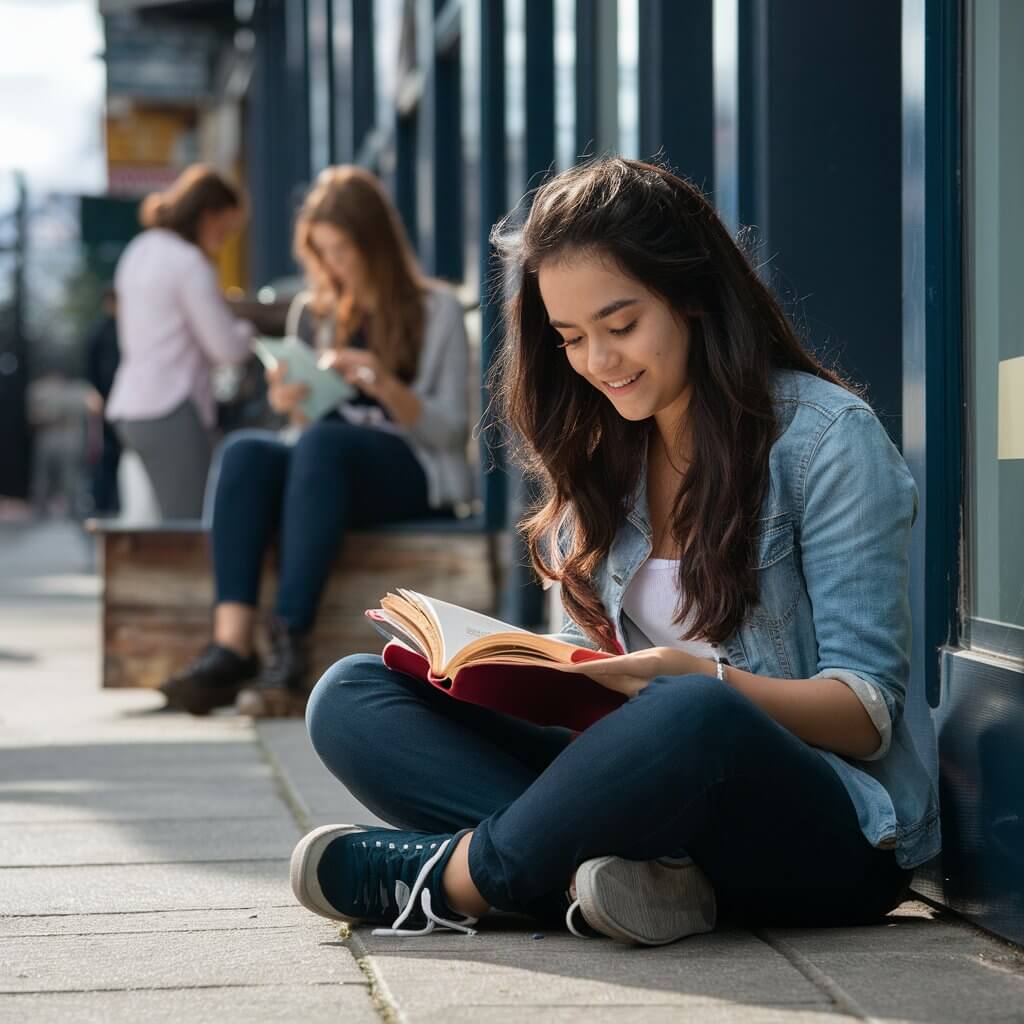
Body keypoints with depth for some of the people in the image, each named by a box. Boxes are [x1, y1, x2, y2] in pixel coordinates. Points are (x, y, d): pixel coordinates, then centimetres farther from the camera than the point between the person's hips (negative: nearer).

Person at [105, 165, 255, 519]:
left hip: (133, 406, 9)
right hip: (173, 410, -9)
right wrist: (247, 329, 10)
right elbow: (228, 347, -12)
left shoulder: (138, 252, 15)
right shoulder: (189, 263, -11)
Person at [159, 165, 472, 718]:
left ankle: (289, 648, -46)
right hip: (332, 470, 5)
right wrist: (295, 405, -4)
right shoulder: (322, 314, 20)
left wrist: (387, 388, -18)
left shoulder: (436, 310, 6)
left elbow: (451, 431, -1)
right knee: (245, 451, -28)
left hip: (416, 477, -4)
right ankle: (231, 646, -45)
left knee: (322, 443, -37)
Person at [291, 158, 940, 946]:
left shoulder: (826, 438, -5)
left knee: (692, 720, -41)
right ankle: (595, 877, -30)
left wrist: (704, 683, -26)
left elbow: (870, 712, -9)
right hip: (646, 787, 6)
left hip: (833, 833, -6)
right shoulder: (602, 455, 13)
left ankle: (444, 876, -17)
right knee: (350, 697, -9)